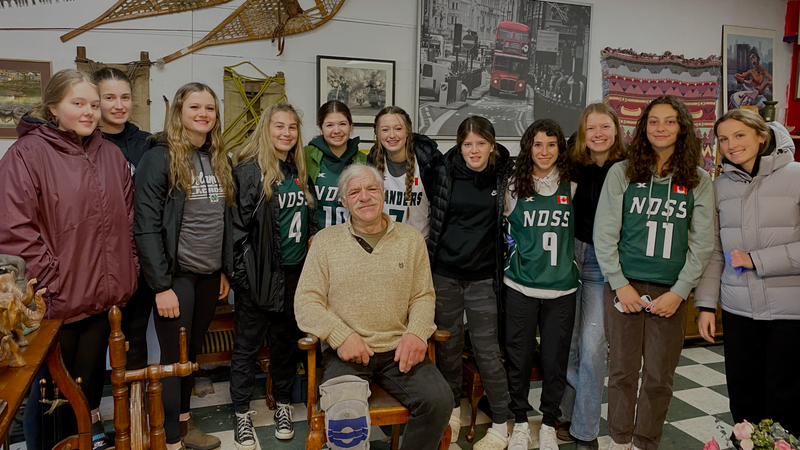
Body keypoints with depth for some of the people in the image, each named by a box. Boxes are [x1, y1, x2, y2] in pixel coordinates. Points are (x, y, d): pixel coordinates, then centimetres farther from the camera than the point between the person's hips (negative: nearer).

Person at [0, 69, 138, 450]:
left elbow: (127, 219, 12)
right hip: (54, 302, -5)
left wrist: (127, 269, 6)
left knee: (91, 381, 20)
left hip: (104, 298, 5)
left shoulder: (110, 154, 8)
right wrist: (49, 278, -16)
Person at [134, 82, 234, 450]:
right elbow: (146, 226, -15)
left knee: (192, 352, 17)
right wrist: (161, 285, -17)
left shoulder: (219, 160, 10)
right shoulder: (159, 158, -11)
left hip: (210, 275, 6)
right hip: (177, 275, -6)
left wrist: (225, 270, 10)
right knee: (174, 358, 4)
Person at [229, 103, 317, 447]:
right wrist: (242, 272, -13)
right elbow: (238, 223, -12)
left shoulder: (301, 172, 11)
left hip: (296, 272, 6)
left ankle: (283, 405, 32)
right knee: (248, 343, 8)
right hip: (260, 273, -5)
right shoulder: (248, 170, -9)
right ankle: (242, 413, 23)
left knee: (287, 340, 16)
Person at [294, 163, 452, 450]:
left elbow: (423, 296, 12)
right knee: (344, 416, -29)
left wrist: (416, 333, -8)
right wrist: (342, 336, -13)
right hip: (345, 352, -2)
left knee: (439, 400, -22)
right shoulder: (326, 240, 6)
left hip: (398, 350, 2)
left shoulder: (410, 238, 12)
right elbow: (306, 302, 2)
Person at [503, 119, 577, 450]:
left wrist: (568, 264, 11)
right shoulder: (514, 187, 0)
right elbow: (505, 229, 13)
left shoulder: (571, 188, 4)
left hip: (561, 289, 1)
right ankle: (520, 422, 28)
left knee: (555, 359, 8)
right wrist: (513, 249, 0)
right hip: (520, 287, -1)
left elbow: (577, 233, 15)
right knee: (519, 357, 7)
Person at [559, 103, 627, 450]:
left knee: (592, 347, -3)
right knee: (567, 342, 9)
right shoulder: (572, 167, 4)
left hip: (603, 265, -2)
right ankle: (566, 415, 28)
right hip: (569, 257, 2)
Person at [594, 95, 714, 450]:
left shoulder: (699, 181, 6)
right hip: (624, 287, -1)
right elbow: (604, 233, -1)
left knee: (659, 377, 7)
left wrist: (679, 291, -5)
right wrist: (620, 284, -7)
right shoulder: (622, 173, 2)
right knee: (623, 371, 7)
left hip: (671, 292, 1)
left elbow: (702, 243, 4)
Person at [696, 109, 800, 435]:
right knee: (743, 399, 10)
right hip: (738, 309, 4)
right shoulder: (720, 186, 7)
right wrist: (706, 304, 5)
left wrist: (756, 260, -13)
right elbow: (714, 252, 9)